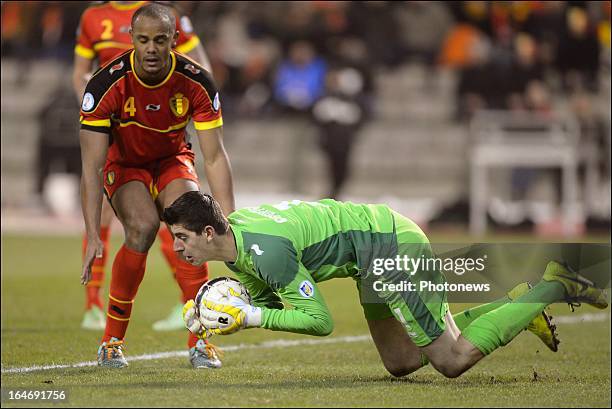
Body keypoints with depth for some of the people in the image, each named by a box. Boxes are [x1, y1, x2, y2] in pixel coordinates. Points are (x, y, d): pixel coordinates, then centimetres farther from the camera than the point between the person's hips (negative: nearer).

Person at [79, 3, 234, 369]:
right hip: (123, 164, -2)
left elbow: (215, 157, -19)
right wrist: (93, 236, -35)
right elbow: (92, 166, -28)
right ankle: (112, 340, -16)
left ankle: (199, 340, -15)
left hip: (172, 160, 2)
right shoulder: (106, 85, -30)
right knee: (143, 226, -28)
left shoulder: (196, 82, -24)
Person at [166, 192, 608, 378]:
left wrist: (251, 317, -26)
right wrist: (218, 311, -6)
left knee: (453, 361, -6)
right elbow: (266, 296, 12)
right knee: (401, 362, 15)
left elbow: (320, 321, -24)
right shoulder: (234, 230, -1)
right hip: (376, 255, 10)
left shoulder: (266, 251, -29)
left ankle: (551, 289, 5)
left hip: (394, 248, -10)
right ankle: (516, 304, 23)